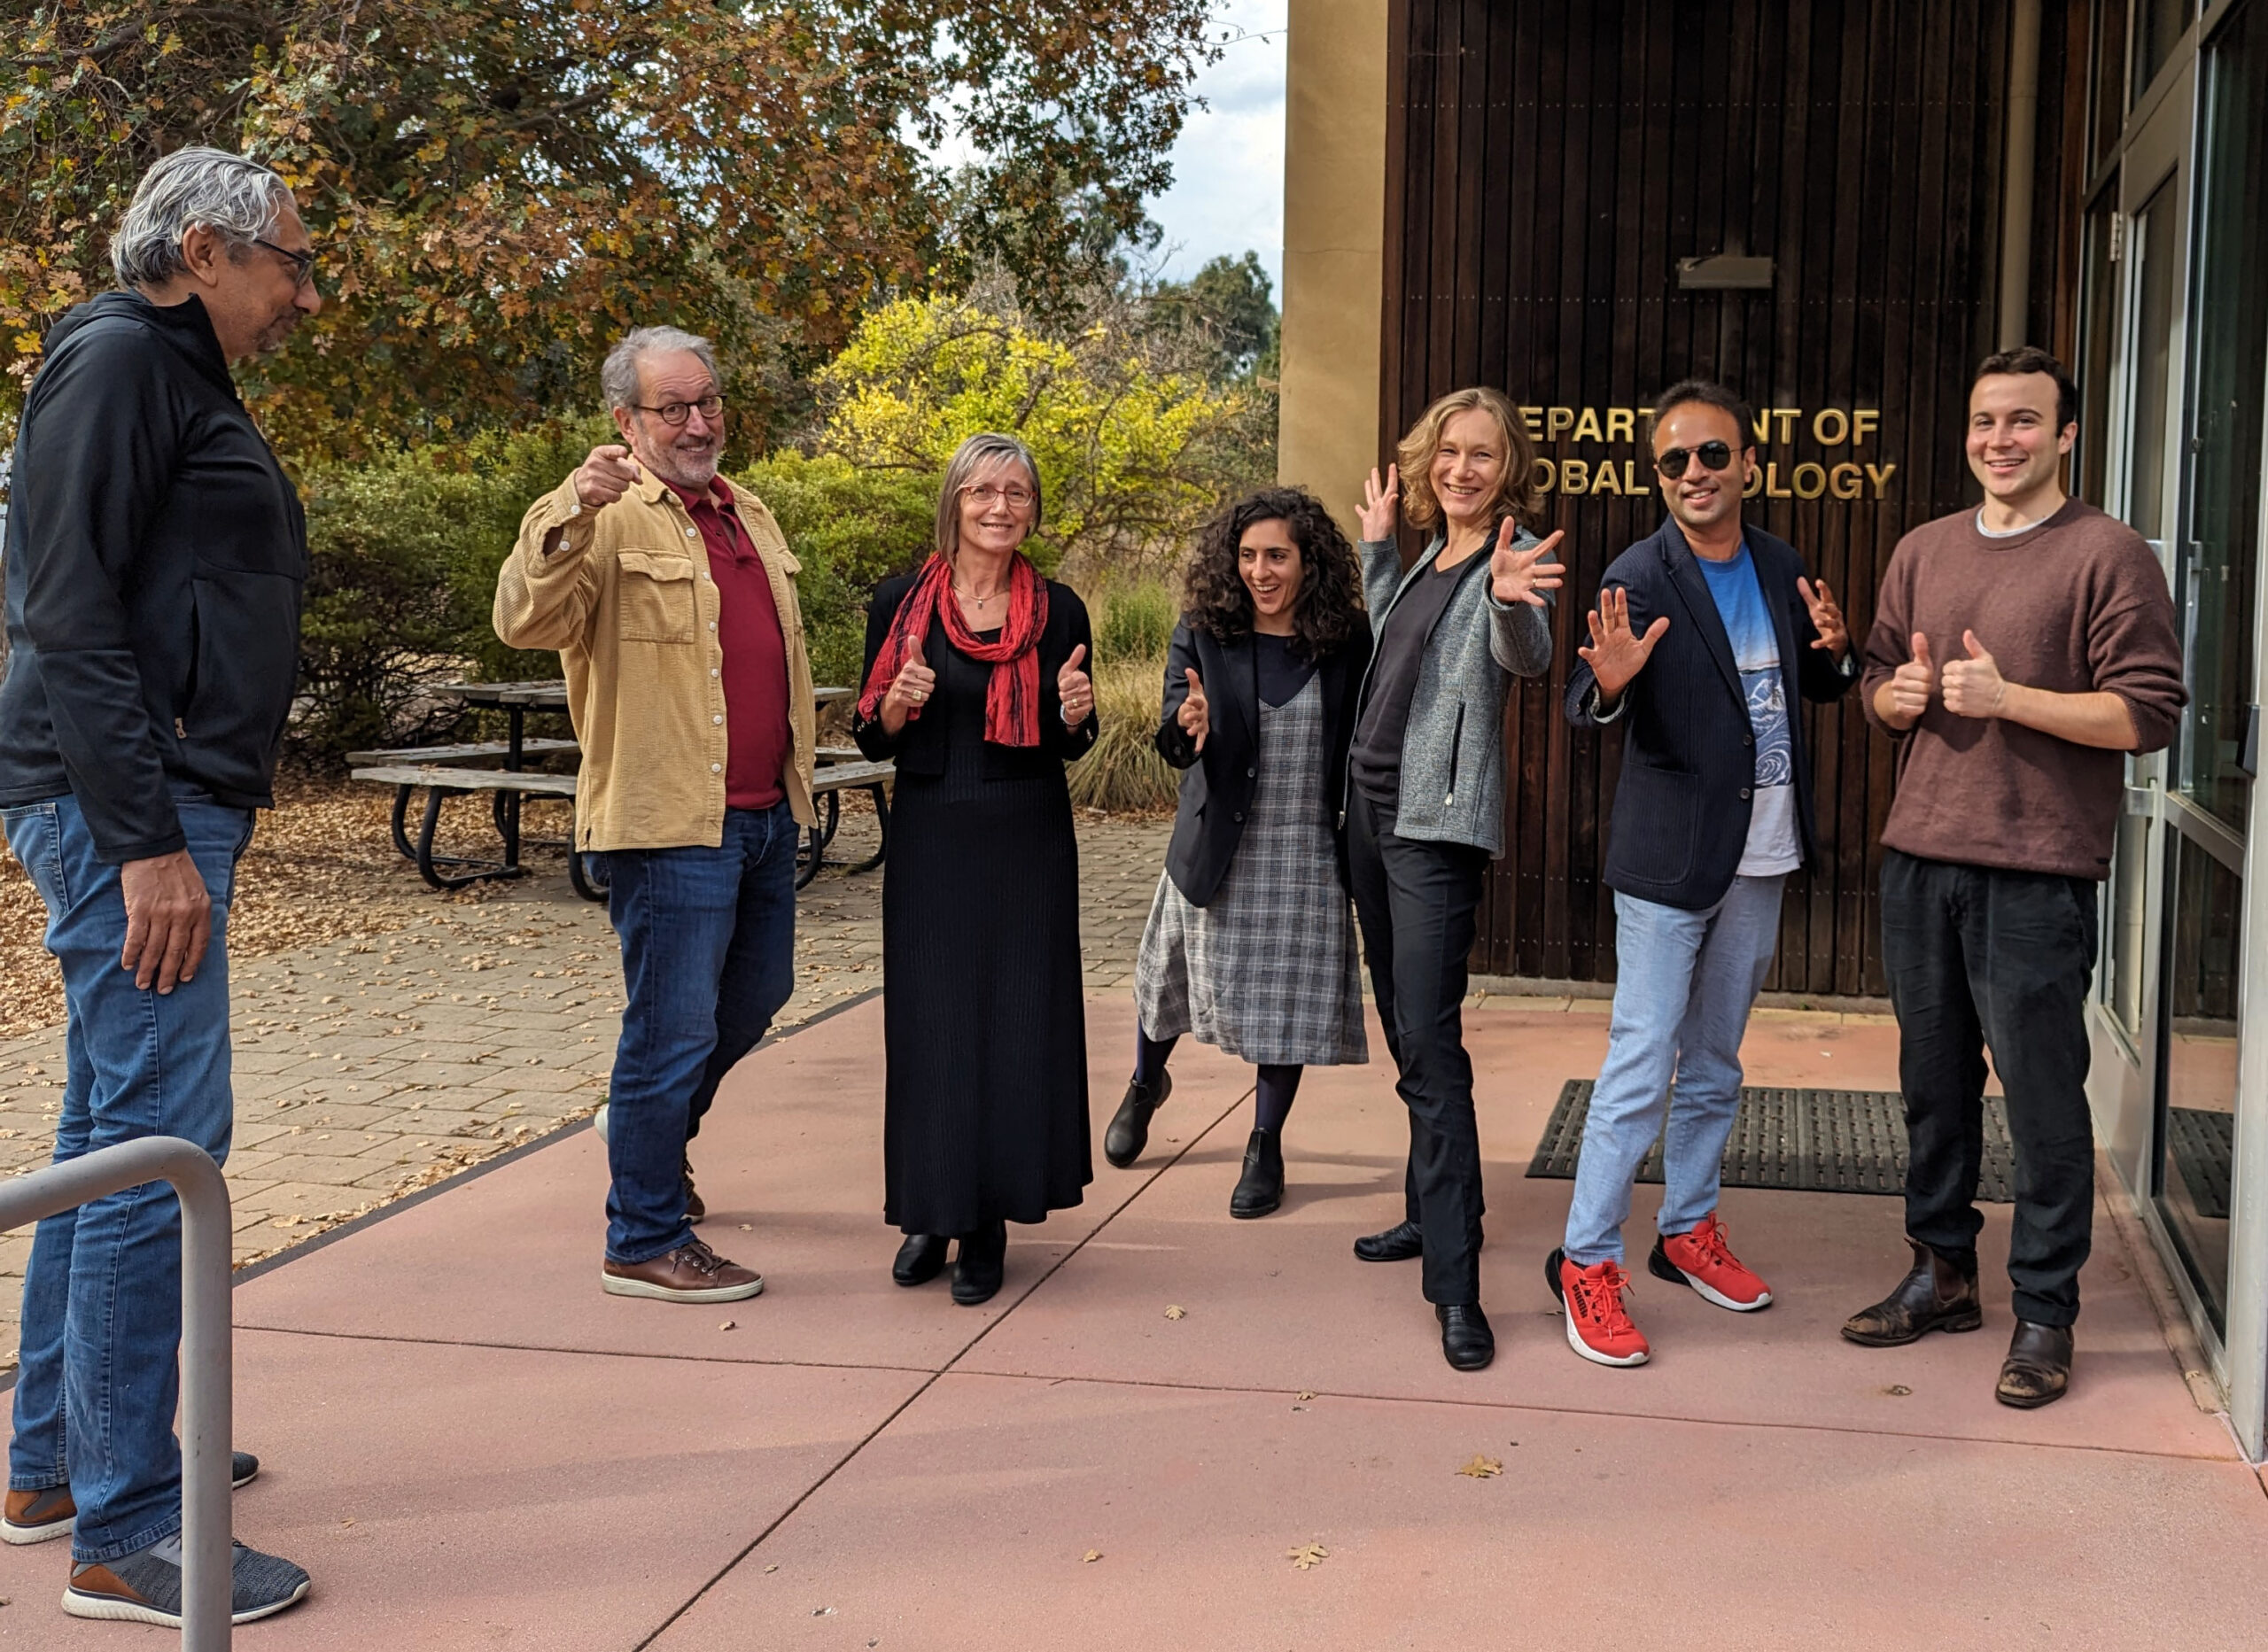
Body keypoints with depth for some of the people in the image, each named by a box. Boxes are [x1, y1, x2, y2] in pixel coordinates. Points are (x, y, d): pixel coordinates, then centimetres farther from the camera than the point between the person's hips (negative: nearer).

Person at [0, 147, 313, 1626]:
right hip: (129, 802, -11)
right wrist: (148, 839, -23)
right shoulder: (120, 358, -10)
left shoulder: (187, 382, 20)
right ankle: (125, 1534, -3)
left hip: (167, 804, 11)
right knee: (161, 1137, -10)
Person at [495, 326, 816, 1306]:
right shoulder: (612, 518, -10)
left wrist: (798, 775, 23)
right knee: (673, 1029, -2)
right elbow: (525, 623, -26)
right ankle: (644, 1244, 10)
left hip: (764, 814, 8)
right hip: (670, 821, -8)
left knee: (756, 996, 22)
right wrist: (573, 512, -40)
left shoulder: (750, 516, 16)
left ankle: (653, 1130, 47)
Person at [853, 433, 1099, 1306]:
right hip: (931, 841, 0)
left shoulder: (1058, 610, 3)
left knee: (1017, 1024, 1)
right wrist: (900, 702, -17)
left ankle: (989, 1220, 11)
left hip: (1027, 844, 0)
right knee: (931, 1024, 2)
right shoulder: (901, 603, 1)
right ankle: (932, 1211, 15)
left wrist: (1075, 710, -13)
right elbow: (873, 738, 4)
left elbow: (1069, 745, 9)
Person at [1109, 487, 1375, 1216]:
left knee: (1287, 1000, 5)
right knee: (1178, 972, 15)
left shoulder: (1346, 644, -5)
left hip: (1306, 856, 0)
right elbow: (1175, 741, -13)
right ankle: (1146, 1082, 47)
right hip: (1216, 849, 1)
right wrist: (1187, 728, -36)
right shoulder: (1203, 635, -6)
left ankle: (1266, 1146, 24)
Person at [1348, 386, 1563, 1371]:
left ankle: (1456, 1286, -14)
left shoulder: (1514, 555, -9)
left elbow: (1526, 658, -30)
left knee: (1431, 1043, -14)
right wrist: (1376, 545, 29)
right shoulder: (1430, 557, 15)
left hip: (1439, 825, -8)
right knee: (1402, 1026, 16)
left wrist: (1513, 599, -50)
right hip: (1371, 805, 8)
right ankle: (1430, 1213, 31)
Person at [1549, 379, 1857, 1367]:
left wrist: (1833, 654, -7)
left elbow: (1808, 687, 16)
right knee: (1641, 1067, -6)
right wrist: (1607, 686, -43)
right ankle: (1587, 1261, 4)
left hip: (1761, 857, 6)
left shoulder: (1778, 566, 6)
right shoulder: (1641, 578, -13)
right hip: (1669, 856, -6)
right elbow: (1586, 708, -20)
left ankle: (1688, 1231, 31)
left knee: (1714, 1063, 17)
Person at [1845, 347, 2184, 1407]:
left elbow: (2149, 713, -9)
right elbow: (1879, 682, 23)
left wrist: (2007, 697, -17)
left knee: (2041, 1098, -1)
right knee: (1933, 1081, 14)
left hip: (2036, 875, -6)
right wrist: (1899, 694, 0)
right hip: (1918, 861, 6)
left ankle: (2044, 1315, 10)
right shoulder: (1922, 552, 15)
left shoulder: (2107, 555, -4)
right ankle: (1941, 1276, 28)